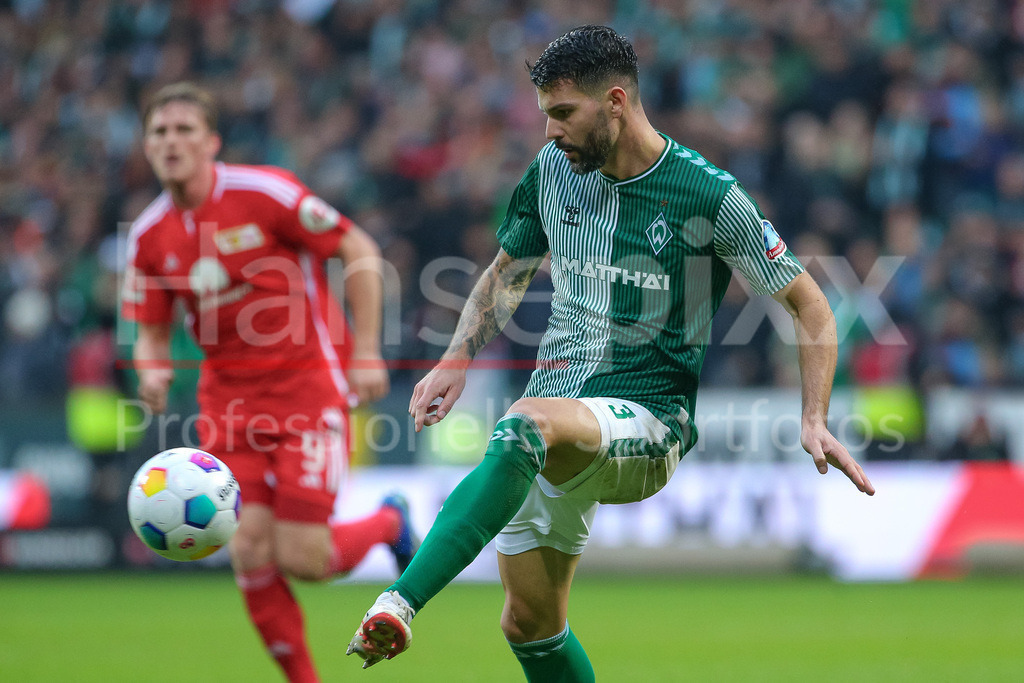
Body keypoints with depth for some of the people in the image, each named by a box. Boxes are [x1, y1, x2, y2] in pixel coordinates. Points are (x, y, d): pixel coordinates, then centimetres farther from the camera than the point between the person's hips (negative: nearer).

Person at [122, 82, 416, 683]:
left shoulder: (263, 192, -13)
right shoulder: (150, 236, 1)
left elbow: (360, 253, -8)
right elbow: (152, 330, 12)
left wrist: (366, 354, -11)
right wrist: (153, 368, -12)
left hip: (307, 381, -4)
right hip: (229, 395, 4)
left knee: (302, 559, -10)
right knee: (250, 547, -9)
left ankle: (388, 523, 23)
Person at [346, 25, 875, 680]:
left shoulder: (710, 195, -8)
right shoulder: (553, 170, 7)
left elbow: (810, 306, -1)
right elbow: (506, 276, 24)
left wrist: (814, 422, -13)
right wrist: (457, 361, 8)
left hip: (648, 425, -6)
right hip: (556, 413, 6)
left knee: (528, 423, -37)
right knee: (529, 623, 4)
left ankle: (400, 604, -50)